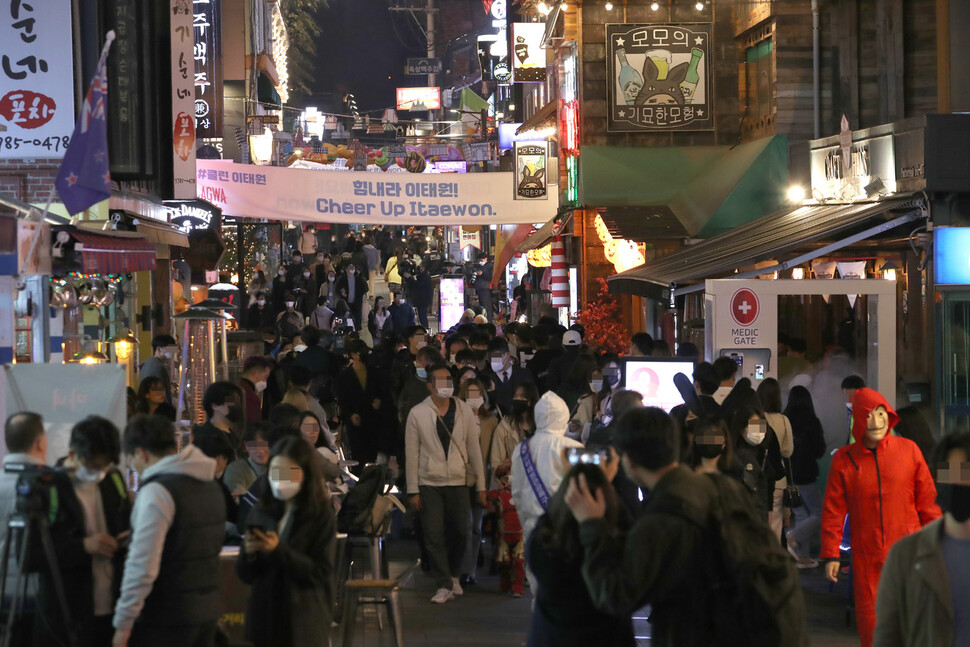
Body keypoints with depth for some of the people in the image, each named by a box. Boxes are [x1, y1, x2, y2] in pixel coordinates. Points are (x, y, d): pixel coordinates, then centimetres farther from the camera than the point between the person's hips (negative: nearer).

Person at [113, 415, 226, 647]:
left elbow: (142, 566, -21)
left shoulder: (157, 492, -16)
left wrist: (123, 623, -16)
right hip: (207, 611, 8)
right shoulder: (211, 484, 11)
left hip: (166, 618, -8)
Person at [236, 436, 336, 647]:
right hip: (264, 621, 4)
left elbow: (321, 573, -12)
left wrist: (278, 551, -22)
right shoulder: (261, 514, 6)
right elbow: (245, 575, 9)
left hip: (304, 628, -4)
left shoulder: (322, 517, -5)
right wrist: (249, 554, -14)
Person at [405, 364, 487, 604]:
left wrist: (481, 485, 5)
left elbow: (474, 448, 7)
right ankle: (444, 585, 4)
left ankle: (453, 575, 30)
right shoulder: (417, 414, -1)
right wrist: (412, 491, -3)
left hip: (458, 482, 2)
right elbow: (411, 453, 0)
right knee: (434, 536, -4)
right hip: (429, 485, -2)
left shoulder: (464, 410, 4)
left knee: (460, 533, 6)